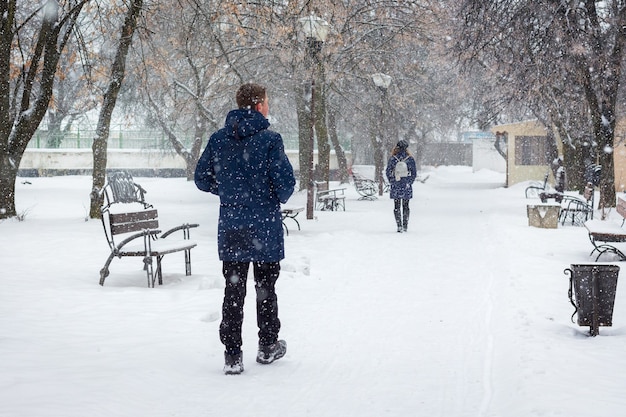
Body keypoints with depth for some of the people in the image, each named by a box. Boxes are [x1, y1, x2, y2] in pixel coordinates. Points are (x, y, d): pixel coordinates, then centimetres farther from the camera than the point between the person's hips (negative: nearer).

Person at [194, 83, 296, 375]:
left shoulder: (218, 139, 1)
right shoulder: (269, 140, -12)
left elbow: (202, 179, 5)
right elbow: (285, 183, -15)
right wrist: (280, 198, 8)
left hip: (230, 229, 3)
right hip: (265, 229, -3)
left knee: (233, 289, 6)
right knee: (266, 287, 13)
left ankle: (232, 354, 2)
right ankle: (268, 346, 25)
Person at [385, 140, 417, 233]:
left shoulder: (393, 159, -4)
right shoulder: (410, 159, -3)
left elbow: (388, 172, 1)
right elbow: (414, 173, 0)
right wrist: (409, 182, 11)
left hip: (396, 186, -1)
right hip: (406, 186, 1)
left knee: (397, 206, 6)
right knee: (405, 206, 12)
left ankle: (399, 226, -2)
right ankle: (405, 226, 14)